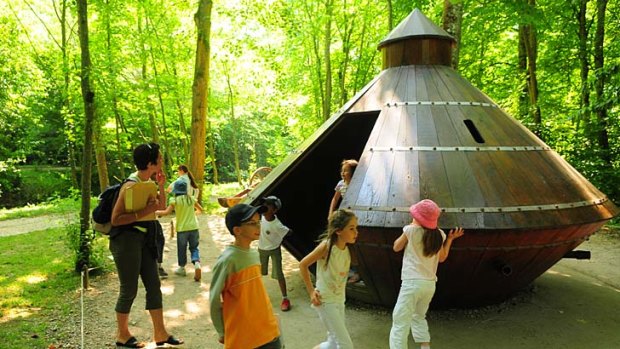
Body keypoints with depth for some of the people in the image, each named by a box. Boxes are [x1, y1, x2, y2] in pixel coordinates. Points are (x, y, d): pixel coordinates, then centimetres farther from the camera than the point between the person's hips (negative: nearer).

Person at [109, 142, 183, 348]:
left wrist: (161, 186, 1)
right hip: (126, 239, -8)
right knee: (129, 289, 4)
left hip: (144, 238, 8)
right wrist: (144, 211, -26)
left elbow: (162, 206, 16)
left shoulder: (148, 182, 5)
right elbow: (115, 219, -21)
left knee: (154, 285, 10)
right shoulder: (131, 186, -19)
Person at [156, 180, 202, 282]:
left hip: (182, 228, -2)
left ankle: (182, 268, 27)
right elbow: (200, 208, 14)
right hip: (193, 227, 2)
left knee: (181, 249, 14)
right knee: (194, 247, 12)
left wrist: (156, 212, -1)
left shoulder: (174, 200, -8)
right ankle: (197, 263, -12)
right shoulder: (191, 198, 4)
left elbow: (166, 212, -15)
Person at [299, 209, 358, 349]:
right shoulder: (326, 245, -21)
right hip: (325, 301, -7)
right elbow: (303, 264, -14)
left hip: (339, 300, 7)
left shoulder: (346, 249, -1)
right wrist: (311, 291, -13)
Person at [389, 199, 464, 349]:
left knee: (400, 322, -2)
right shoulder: (439, 235, 2)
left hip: (412, 283, -6)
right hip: (430, 284, 6)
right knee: (419, 317, 27)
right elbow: (442, 258, 14)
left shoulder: (411, 230, -11)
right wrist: (450, 238, 18)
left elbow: (396, 247, 4)